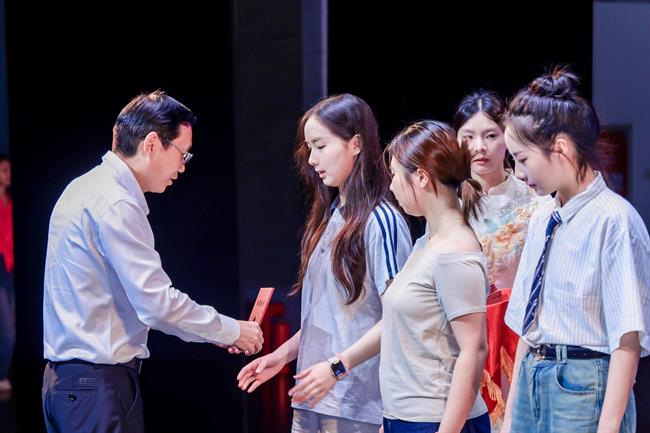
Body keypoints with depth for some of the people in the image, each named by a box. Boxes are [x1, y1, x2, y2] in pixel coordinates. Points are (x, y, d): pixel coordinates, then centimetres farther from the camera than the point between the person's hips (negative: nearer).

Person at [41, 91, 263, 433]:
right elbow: (157, 302, -19)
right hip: (98, 382, -10)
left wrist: (214, 332, 16)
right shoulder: (114, 205, -16)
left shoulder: (87, 189, 15)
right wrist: (232, 331, -5)